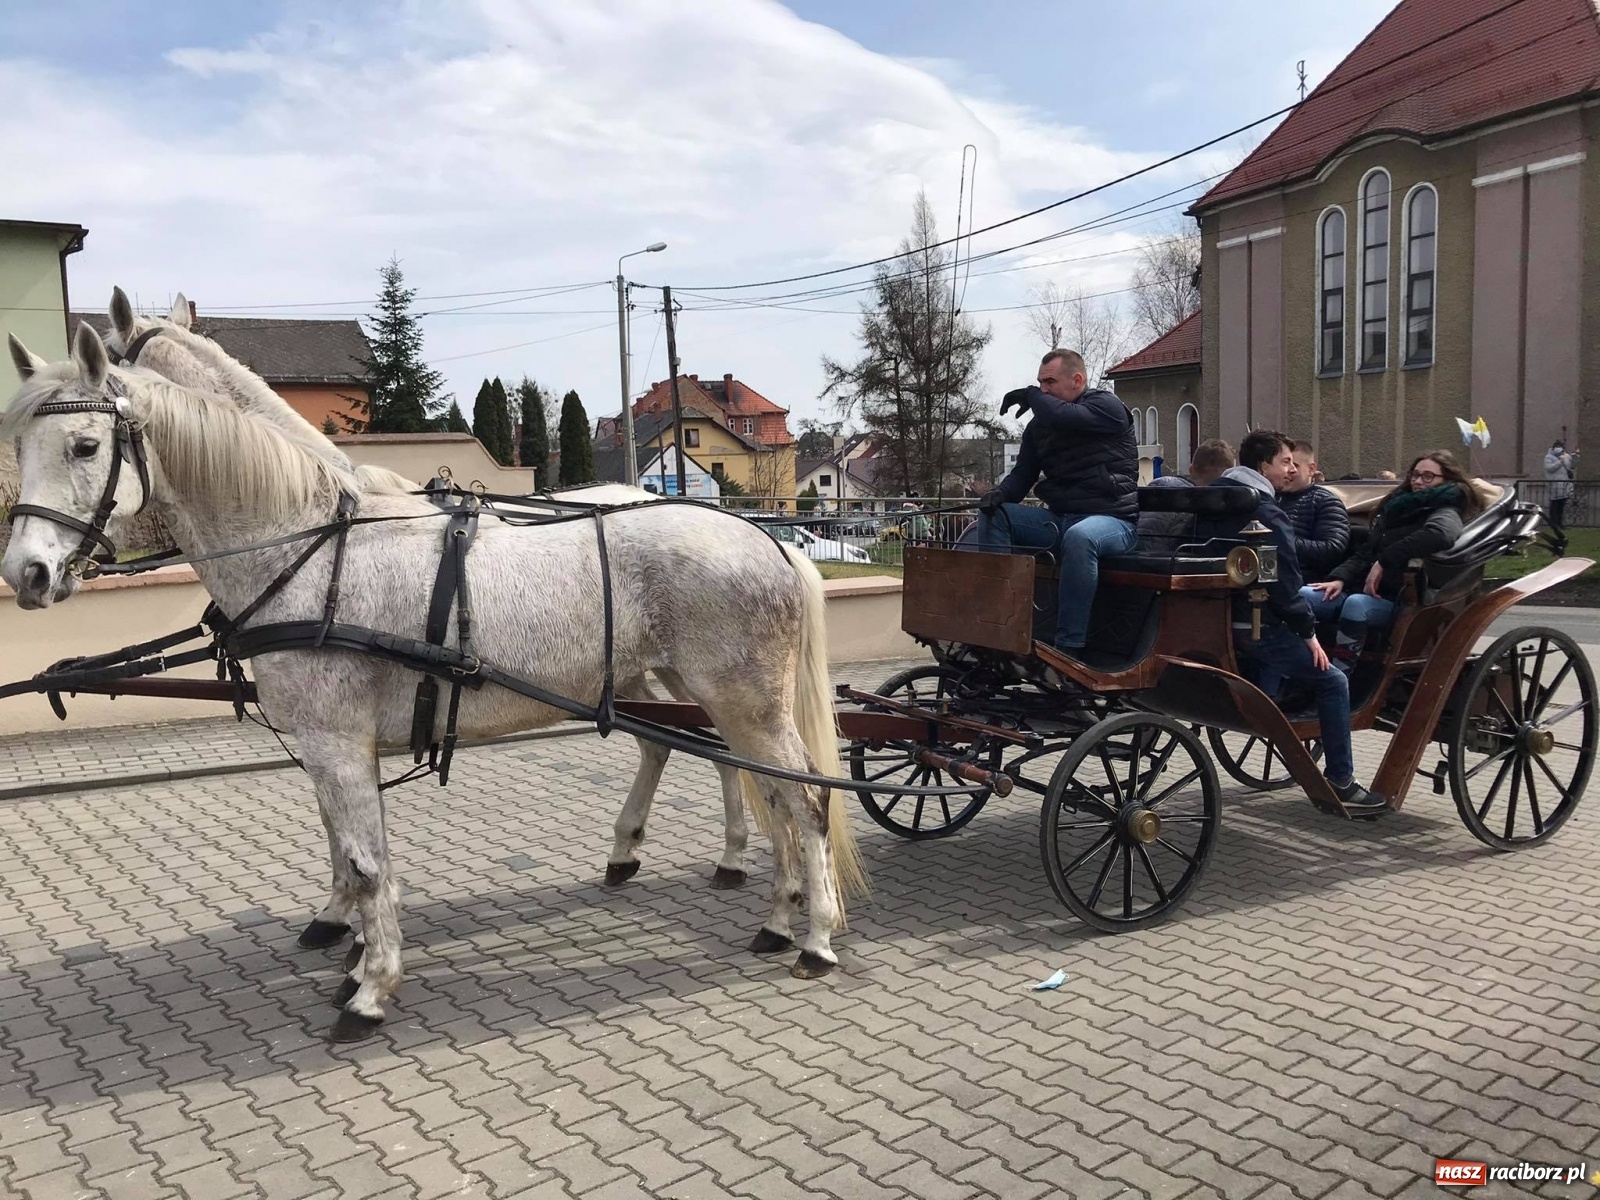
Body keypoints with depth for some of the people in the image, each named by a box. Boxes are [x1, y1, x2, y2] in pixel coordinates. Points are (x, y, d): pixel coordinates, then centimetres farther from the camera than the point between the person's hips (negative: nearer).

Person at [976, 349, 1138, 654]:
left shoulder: (1107, 407, -4)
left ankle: (1068, 645, -39)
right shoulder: (1039, 425, 16)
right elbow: (1023, 473, 12)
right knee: (992, 515, -11)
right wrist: (1001, 494, -11)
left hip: (1111, 519, -6)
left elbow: (1065, 418, -24)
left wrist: (1029, 396, -5)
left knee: (1079, 537, -40)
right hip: (1058, 519, 7)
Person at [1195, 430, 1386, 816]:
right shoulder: (1267, 512, -13)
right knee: (1333, 681, 1)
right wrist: (1308, 632, -7)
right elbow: (1285, 581, -16)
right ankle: (1340, 784, 3)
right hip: (1255, 625, -8)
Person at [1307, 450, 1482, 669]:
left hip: (1399, 601, -7)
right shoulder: (1399, 508, 25)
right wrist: (1340, 578, 3)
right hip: (1360, 589, 7)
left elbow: (1440, 534, -26)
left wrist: (1384, 562, -24)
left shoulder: (1446, 513, 1)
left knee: (1356, 604, -39)